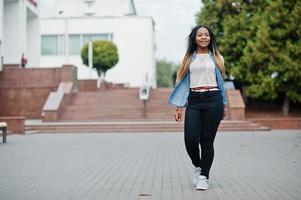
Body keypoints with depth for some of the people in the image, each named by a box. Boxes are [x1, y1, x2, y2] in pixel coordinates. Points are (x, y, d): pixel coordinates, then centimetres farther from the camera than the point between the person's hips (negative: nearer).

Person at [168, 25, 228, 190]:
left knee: (207, 141, -1)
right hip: (193, 102, 1)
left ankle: (204, 177, 12)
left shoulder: (216, 58, 12)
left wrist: (224, 105, 12)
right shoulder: (189, 58, 12)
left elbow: (220, 81, 16)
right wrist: (179, 106, 4)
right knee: (190, 139, -10)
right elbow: (183, 82, 10)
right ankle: (197, 167, 19)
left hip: (213, 100, 0)